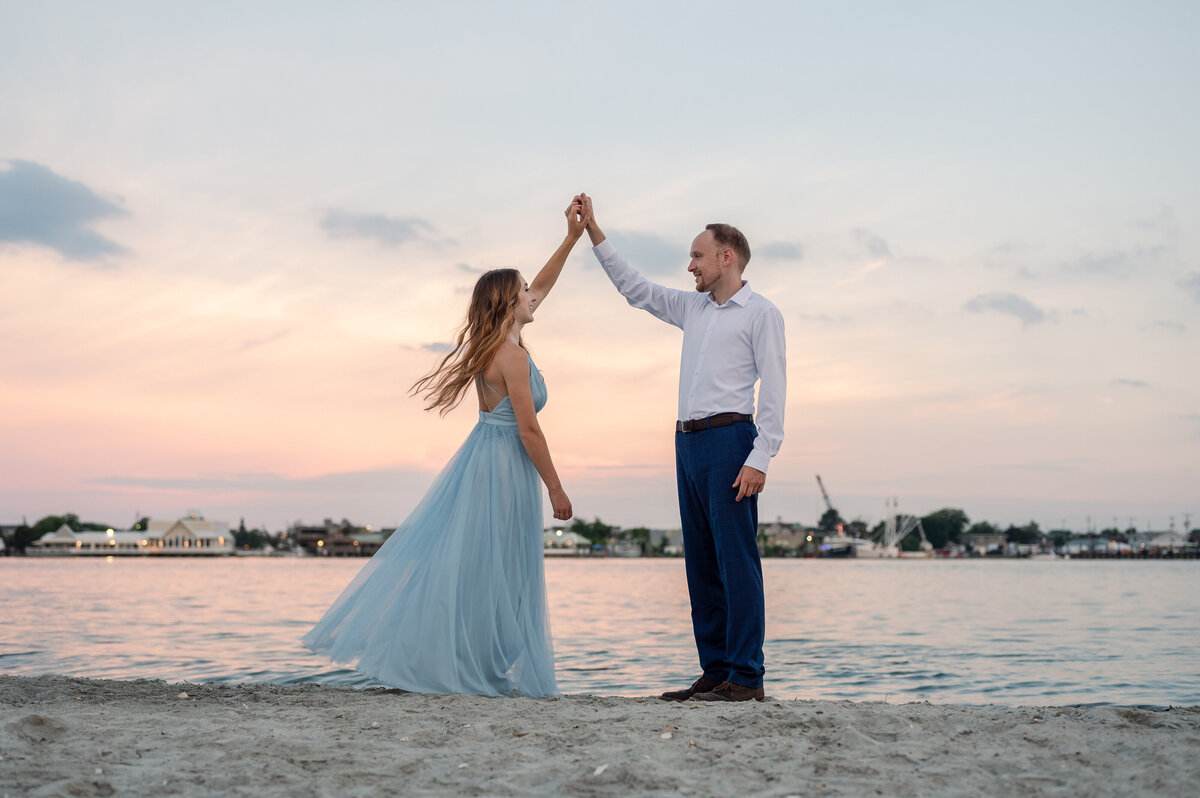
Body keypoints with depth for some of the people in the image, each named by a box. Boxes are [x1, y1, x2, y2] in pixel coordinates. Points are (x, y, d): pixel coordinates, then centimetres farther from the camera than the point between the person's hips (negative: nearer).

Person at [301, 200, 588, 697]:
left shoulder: (497, 342, 10)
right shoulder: (512, 355, -17)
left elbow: (540, 289, 22)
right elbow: (528, 429, -18)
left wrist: (572, 238, 22)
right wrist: (556, 489, -12)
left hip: (483, 460, 9)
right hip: (505, 466, -9)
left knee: (454, 554, 10)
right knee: (493, 570, -4)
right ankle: (489, 672, 2)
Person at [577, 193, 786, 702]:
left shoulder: (760, 313, 0)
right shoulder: (692, 308, 20)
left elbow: (773, 389, -8)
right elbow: (634, 288, 27)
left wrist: (759, 459, -17)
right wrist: (593, 231, 23)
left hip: (729, 439, -7)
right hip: (688, 442, 7)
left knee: (736, 559, -9)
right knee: (700, 562, 7)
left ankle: (746, 676, -8)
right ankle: (715, 671, 11)